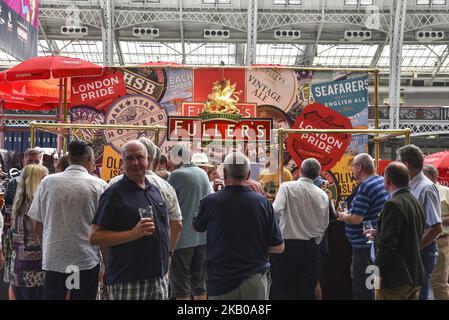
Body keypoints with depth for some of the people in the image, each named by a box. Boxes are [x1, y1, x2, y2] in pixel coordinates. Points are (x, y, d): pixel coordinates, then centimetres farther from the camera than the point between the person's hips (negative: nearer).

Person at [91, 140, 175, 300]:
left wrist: (165, 267, 16)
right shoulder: (114, 193, -7)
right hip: (126, 282, -6)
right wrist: (133, 234, -21)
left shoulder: (155, 190, 12)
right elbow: (95, 236, -12)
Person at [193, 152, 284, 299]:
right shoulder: (262, 202, -9)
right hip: (256, 280, 1)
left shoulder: (210, 201, -13)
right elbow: (278, 247, -3)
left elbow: (197, 227, 10)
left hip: (221, 281, -1)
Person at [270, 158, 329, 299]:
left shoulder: (287, 187, -8)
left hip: (288, 244, -3)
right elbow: (324, 224, 10)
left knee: (282, 288, 3)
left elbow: (276, 210, -21)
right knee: (307, 289, 10)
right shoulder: (323, 195, 3)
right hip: (311, 246, 4)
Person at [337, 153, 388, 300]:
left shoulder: (365, 187, -19)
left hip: (365, 245, -10)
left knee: (362, 290, -1)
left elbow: (356, 219, -24)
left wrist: (343, 216, -4)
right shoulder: (382, 181, 10)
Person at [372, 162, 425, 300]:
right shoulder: (416, 203, 10)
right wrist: (378, 233, 24)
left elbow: (387, 244, -22)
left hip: (395, 279, -9)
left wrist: (378, 273, -14)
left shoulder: (393, 204, -18)